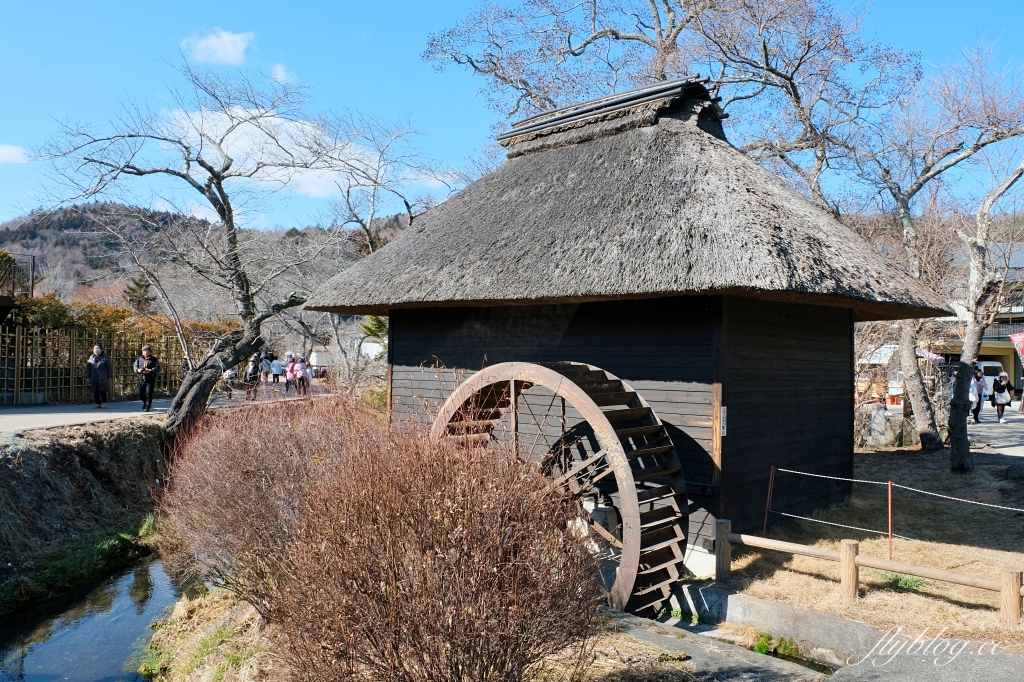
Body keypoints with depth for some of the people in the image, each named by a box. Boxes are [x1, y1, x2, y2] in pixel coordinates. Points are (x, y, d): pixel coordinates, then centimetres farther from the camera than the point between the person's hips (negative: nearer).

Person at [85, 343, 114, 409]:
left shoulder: (106, 357, -1)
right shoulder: (91, 357, 8)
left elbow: (110, 367, -1)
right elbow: (88, 367, 8)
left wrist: (110, 377, -4)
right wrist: (87, 377, 2)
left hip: (103, 378, -4)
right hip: (94, 378, 4)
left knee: (102, 391, -7)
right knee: (95, 391, 2)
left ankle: (104, 403, 4)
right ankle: (98, 404, 10)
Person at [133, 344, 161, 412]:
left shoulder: (154, 359, 1)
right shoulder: (139, 359, 13)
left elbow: (158, 368, -7)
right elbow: (135, 366, 11)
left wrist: (150, 370, -23)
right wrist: (138, 370, -12)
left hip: (150, 380, -4)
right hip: (141, 380, 4)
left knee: (148, 393, -11)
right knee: (141, 394, 8)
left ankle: (147, 407, -2)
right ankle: (146, 402, 35)